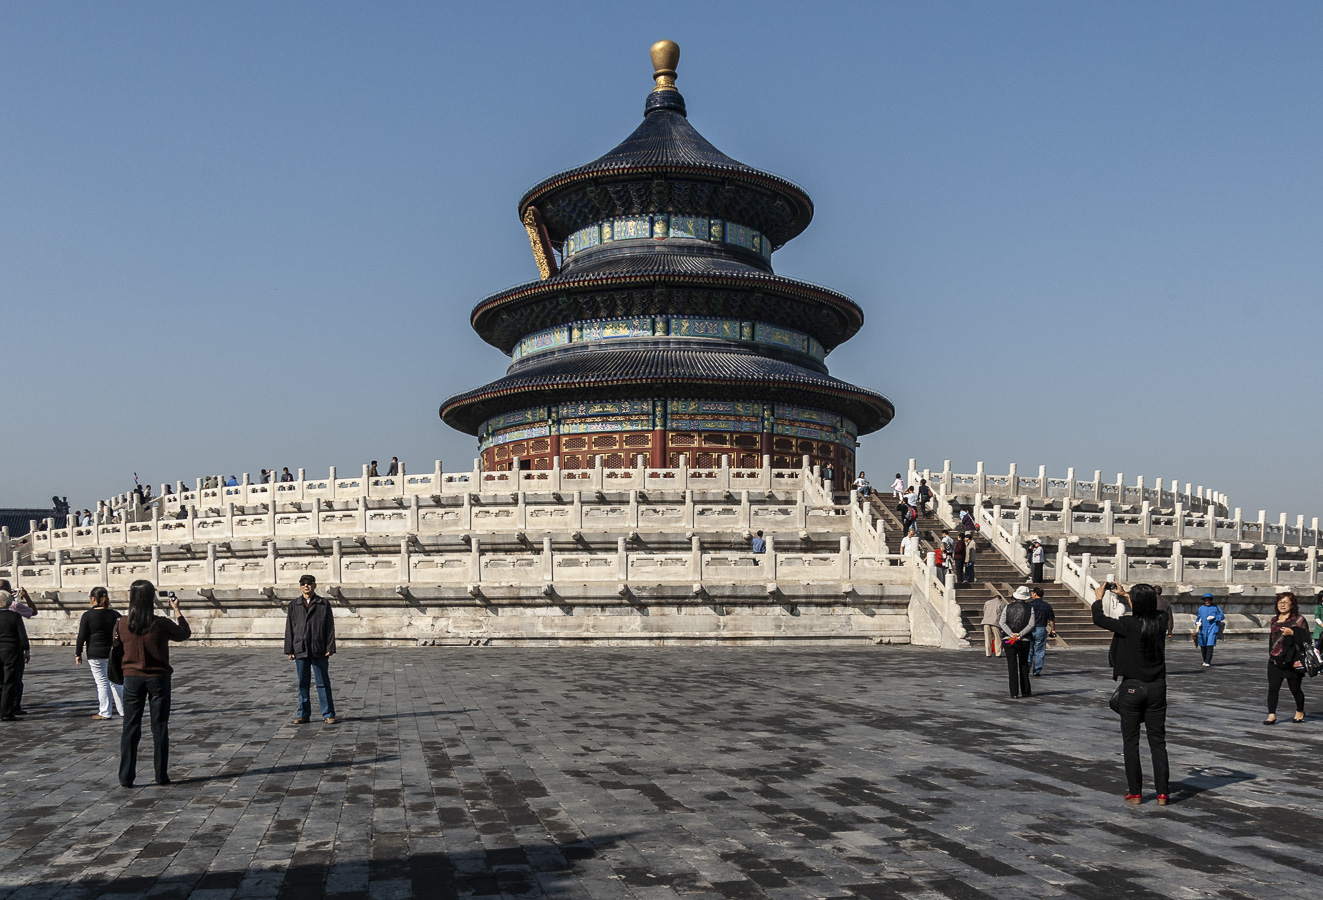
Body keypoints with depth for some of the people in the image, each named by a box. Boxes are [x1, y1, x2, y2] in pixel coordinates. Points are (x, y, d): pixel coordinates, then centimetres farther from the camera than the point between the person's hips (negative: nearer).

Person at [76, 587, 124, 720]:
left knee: (102, 682, 0)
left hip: (96, 656, -4)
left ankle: (105, 712, 3)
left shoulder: (87, 616, -7)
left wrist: (78, 654, 1)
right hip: (114, 654, 4)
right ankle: (124, 710, 15)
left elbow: (82, 637, -7)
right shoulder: (115, 615, 5)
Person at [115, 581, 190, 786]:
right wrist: (177, 610, 12)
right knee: (159, 727, 7)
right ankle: (161, 775, 10)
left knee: (130, 728, 8)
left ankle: (126, 776, 8)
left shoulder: (123, 623, -7)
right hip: (158, 678, -2)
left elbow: (115, 644, 12)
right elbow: (184, 634, 4)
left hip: (132, 678, 2)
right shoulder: (161, 624, -13)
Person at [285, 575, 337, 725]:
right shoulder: (294, 606, 10)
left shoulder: (324, 605, 4)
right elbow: (289, 629, 9)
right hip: (301, 650, 2)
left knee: (323, 683, 1)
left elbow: (330, 628, 1)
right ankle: (303, 715, 16)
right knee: (303, 684, 8)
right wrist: (289, 649, 2)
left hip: (319, 651, -2)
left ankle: (328, 714, 7)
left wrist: (330, 648, -6)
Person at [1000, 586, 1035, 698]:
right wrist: (1020, 635, -13)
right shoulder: (1029, 608, 1)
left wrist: (1011, 634, -16)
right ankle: (1025, 691, 21)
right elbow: (1031, 624, -10)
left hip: (1008, 640, 0)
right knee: (1024, 666, 15)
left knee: (1012, 667, 2)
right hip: (1024, 641, 0)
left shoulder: (1008, 607, 2)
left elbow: (1002, 622, -8)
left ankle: (1014, 693, -1)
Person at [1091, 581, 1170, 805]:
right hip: (1157, 688, 4)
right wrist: (1124, 594, 29)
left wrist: (1098, 598, 13)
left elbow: (1099, 619, -4)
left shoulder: (1129, 625, -17)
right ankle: (1162, 793, 9)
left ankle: (1135, 792, 10)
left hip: (1132, 688, -3)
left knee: (1130, 742, 7)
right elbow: (1149, 610, 19)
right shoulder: (1160, 622, -4)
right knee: (1158, 741, 9)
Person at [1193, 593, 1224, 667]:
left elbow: (1222, 617, 3)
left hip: (1212, 628, -4)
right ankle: (1205, 660, 24)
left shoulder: (1216, 608, 5)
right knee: (1203, 646, 6)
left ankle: (1207, 662, -13)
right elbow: (1198, 618, 17)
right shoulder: (1200, 609, 14)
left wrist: (1214, 617, -13)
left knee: (1210, 646, -13)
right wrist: (1197, 623, -4)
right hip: (1203, 629, 4)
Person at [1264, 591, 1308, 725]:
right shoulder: (1274, 619, 15)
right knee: (1272, 688, -4)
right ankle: (1272, 715, -1)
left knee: (1295, 689, 7)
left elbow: (1305, 639, -8)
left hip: (1293, 662, -5)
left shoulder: (1299, 619, -3)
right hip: (1275, 661, 5)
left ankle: (1300, 712, 29)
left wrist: (1292, 633, -22)